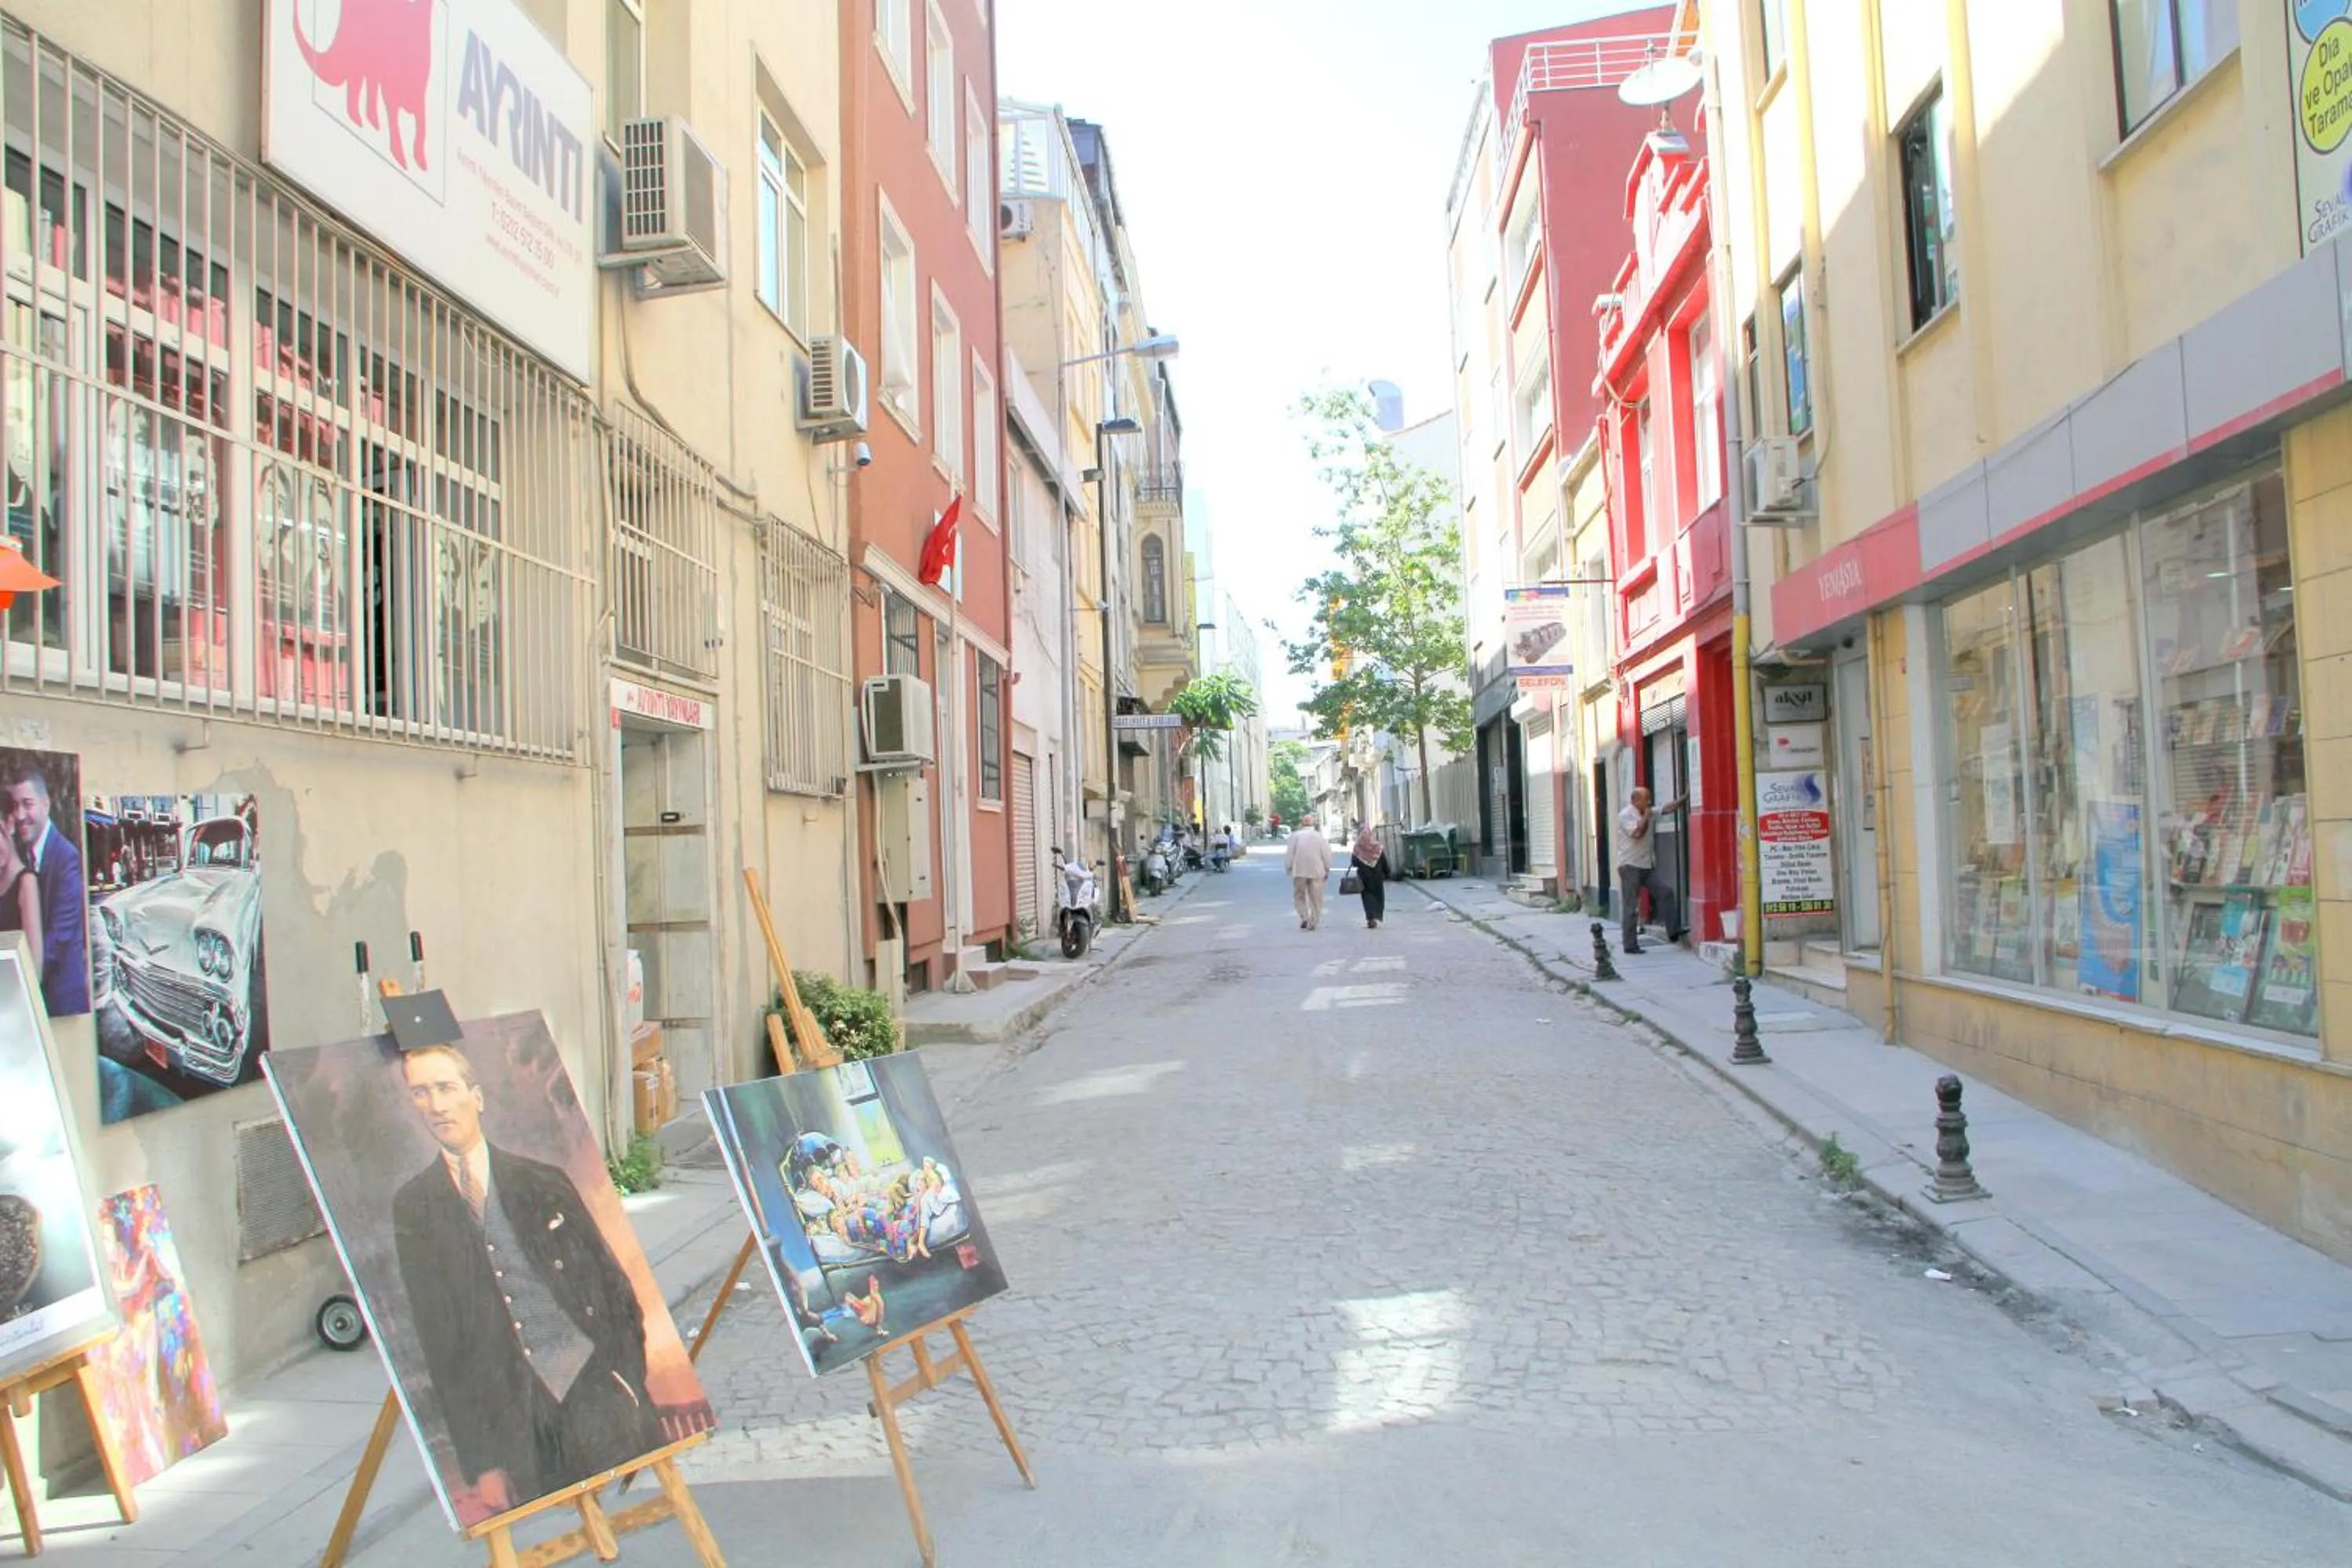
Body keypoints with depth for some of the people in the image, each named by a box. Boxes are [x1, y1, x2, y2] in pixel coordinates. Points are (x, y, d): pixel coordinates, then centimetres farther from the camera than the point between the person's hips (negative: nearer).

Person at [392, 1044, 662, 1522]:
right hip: (511, 1406, 0)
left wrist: (627, 1372, -1)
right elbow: (435, 1338, 6)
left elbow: (610, 1281, 10)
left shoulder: (543, 1181, 7)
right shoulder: (412, 1207, 7)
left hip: (588, 1376, 0)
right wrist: (479, 1462, 2)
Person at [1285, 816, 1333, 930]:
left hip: (1299, 871, -1)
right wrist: (1327, 870, 12)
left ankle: (1304, 917, -8)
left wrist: (1289, 868, 8)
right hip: (1316, 871, 1)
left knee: (1299, 896, 10)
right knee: (1316, 898, 7)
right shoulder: (1319, 836, 2)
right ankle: (1313, 922, 3)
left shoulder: (1295, 836, -2)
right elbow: (1326, 855, 2)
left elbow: (1289, 854, -4)